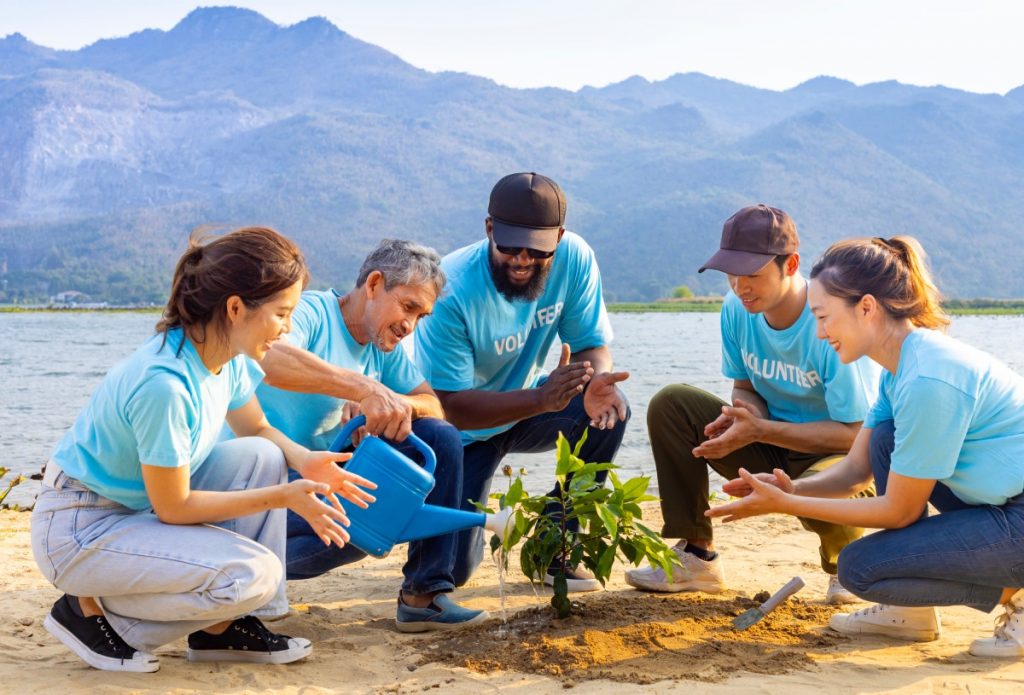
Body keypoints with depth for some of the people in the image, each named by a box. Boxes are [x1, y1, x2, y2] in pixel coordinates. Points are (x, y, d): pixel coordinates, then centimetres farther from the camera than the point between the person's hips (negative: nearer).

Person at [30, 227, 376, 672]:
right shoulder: (164, 383, -32)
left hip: (141, 503, 9)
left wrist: (303, 460, -7)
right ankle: (91, 610, -2)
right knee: (252, 574, -21)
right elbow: (173, 508, -22)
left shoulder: (228, 356, -5)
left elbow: (256, 429, 14)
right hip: (78, 530, -9)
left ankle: (222, 627, 2)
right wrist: (281, 496, -20)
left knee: (260, 457, -5)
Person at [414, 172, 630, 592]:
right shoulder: (451, 291, -30)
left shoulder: (574, 258, -18)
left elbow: (591, 345, -11)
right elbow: (452, 407, -30)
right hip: (462, 430, -4)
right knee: (450, 569, -14)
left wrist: (596, 383, -37)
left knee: (610, 408, -26)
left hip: (527, 406, 4)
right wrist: (542, 400, -45)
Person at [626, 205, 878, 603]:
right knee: (669, 405, -11)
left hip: (847, 456, -6)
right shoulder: (737, 309, -8)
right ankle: (697, 556, -4)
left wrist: (759, 429, -30)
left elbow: (855, 432, -24)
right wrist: (741, 417, -20)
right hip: (774, 450, 6)